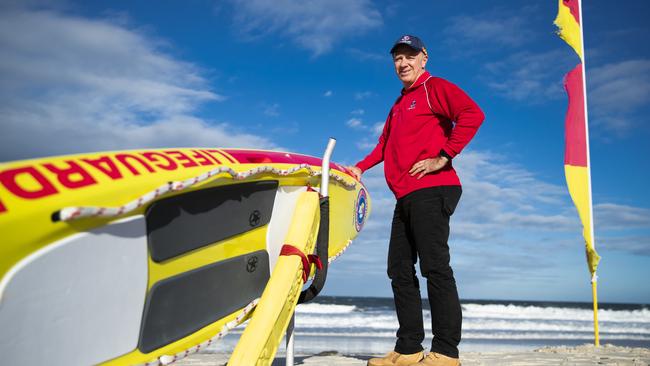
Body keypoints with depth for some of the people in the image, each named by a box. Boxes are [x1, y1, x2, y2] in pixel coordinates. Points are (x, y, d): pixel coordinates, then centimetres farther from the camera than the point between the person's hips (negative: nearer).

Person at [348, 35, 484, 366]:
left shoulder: (434, 88, 2)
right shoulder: (399, 105, 28)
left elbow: (472, 114, -14)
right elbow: (385, 144, 33)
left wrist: (443, 158, -17)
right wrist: (360, 167, 19)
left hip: (431, 190, -9)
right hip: (406, 196, 9)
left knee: (435, 267, -11)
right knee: (400, 270, 5)